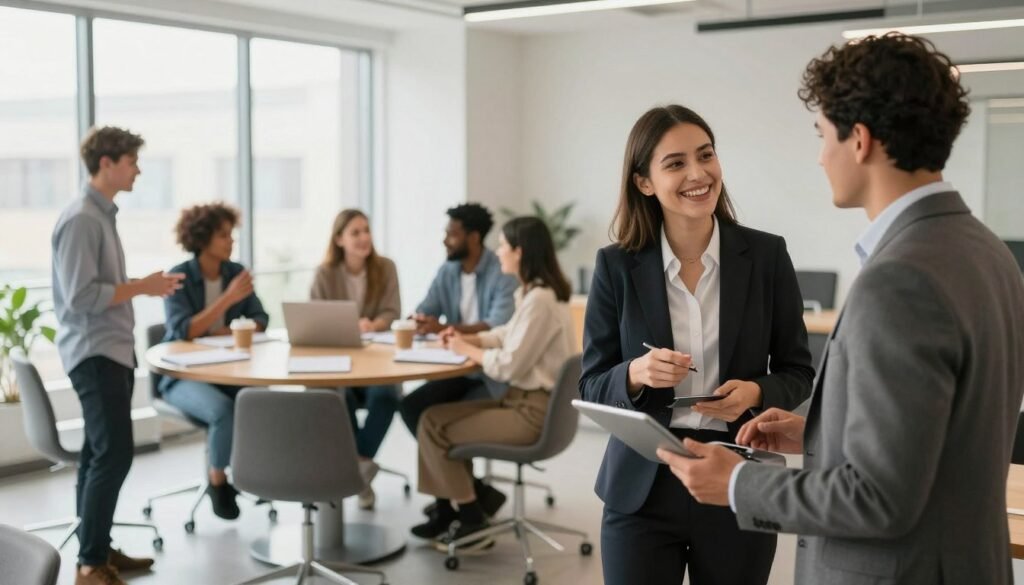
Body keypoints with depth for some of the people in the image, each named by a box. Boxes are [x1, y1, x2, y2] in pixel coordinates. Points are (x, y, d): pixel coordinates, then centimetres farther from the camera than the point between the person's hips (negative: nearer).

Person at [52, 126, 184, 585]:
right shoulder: (80, 219, -16)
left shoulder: (102, 214, 14)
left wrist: (144, 286, 7)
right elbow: (82, 296, -21)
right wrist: (143, 287, -15)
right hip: (94, 353, -10)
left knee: (100, 453, 13)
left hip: (113, 349, 10)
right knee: (114, 452, -11)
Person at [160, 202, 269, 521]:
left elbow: (260, 320, 5)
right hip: (184, 375, -4)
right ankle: (218, 480, -8)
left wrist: (231, 333, -16)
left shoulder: (236, 272, 5)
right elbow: (183, 331, -21)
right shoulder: (179, 277, -9)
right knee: (223, 409, -34)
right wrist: (228, 298, -26)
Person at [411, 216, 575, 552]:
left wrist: (468, 351, -6)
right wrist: (469, 339, 6)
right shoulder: (534, 292, 10)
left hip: (534, 411, -10)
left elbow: (509, 365, -22)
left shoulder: (539, 300, -22)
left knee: (435, 429, -8)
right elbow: (509, 337, 22)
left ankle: (473, 523, 6)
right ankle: (447, 511, 14)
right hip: (524, 399, 10)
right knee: (433, 417, 7)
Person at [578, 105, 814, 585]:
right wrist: (636, 375, -20)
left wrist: (755, 392, -16)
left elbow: (798, 372, 4)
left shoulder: (766, 255, -3)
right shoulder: (616, 265, -4)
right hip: (641, 492, 0)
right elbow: (592, 386, 0)